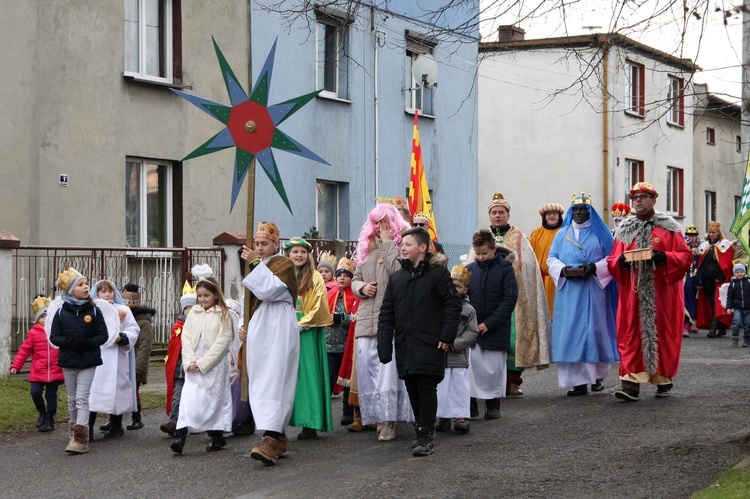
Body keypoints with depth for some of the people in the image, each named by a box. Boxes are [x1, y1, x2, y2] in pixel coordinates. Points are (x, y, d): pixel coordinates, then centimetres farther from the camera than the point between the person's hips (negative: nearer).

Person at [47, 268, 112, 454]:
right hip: (68, 361, 2)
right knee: (72, 399, 13)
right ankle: (74, 432, 27)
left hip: (88, 361, -2)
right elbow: (53, 336, -1)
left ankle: (81, 439, -14)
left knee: (82, 398, -9)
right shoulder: (61, 311, -2)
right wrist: (69, 342, -20)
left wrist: (88, 342, -20)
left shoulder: (94, 310, -4)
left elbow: (104, 335, -3)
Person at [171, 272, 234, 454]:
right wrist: (190, 361, -9)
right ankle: (181, 435, -18)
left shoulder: (223, 315, -4)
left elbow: (222, 342, -10)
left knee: (214, 398, 5)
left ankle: (217, 436, 18)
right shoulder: (193, 313, 9)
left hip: (215, 364, -3)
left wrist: (203, 363, -13)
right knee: (189, 397, -9)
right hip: (194, 365, 3)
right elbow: (186, 338, 5)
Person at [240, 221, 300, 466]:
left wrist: (256, 264, -11)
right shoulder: (256, 268, 22)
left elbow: (269, 289, -19)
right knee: (260, 383, 5)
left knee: (273, 381, -18)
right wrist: (244, 325, 14)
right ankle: (280, 440, 9)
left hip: (278, 332, -8)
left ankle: (271, 438, -30)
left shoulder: (284, 264, -1)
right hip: (257, 333, 8)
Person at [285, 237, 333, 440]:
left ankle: (310, 423, -5)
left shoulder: (315, 278, 1)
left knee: (307, 374, -6)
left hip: (307, 332, -4)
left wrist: (300, 325, -12)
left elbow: (318, 308, -4)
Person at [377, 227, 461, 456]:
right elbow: (386, 314, 12)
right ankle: (423, 433, 18)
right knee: (412, 390, 7)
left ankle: (425, 437, -7)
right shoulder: (396, 278, 13)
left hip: (429, 344, -5)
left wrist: (446, 336, -10)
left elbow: (453, 304, -3)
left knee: (426, 388, -8)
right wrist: (384, 346, 3)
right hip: (404, 345, 5)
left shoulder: (438, 273, -2)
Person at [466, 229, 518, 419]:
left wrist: (489, 323, -13)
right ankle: (471, 403, 6)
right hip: (471, 329, 2)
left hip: (496, 330, -2)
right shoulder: (469, 269, 4)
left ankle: (493, 404, 16)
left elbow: (510, 300, -7)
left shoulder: (505, 269, -4)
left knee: (494, 367, 4)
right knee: (471, 365, -2)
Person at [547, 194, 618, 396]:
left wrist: (593, 268, -15)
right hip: (568, 292, 2)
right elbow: (552, 258, 11)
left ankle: (598, 375, 13)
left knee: (595, 330, -2)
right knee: (571, 333, -5)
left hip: (593, 290, -2)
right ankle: (578, 381, -4)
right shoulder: (562, 234, 15)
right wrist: (564, 270, -9)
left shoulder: (600, 233, 6)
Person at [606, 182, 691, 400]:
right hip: (633, 293, 2)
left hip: (661, 292, -2)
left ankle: (664, 380, 16)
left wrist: (664, 257, -19)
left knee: (662, 333, 3)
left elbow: (684, 256, -1)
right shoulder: (625, 229, 13)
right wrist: (621, 261, -11)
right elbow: (612, 261, 12)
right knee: (631, 335, -6)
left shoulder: (669, 227, 5)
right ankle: (631, 382, -11)